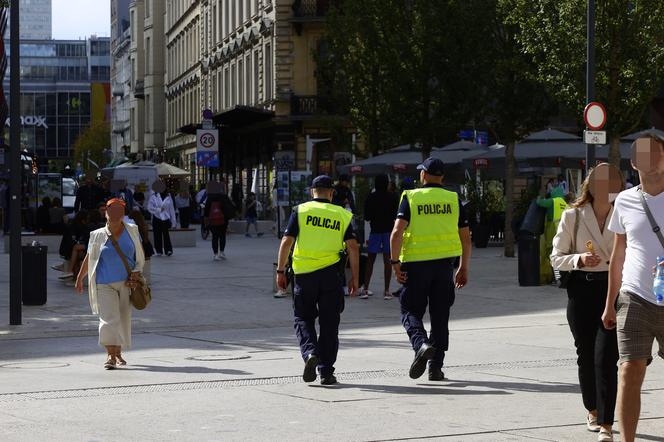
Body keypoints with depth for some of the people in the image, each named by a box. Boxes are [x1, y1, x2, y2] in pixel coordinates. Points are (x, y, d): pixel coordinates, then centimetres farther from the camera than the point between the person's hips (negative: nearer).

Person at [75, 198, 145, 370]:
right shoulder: (98, 236, 4)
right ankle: (110, 355, -19)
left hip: (126, 283, 2)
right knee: (108, 317, -15)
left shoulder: (132, 232, 7)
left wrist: (137, 272, -5)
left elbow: (140, 256, 11)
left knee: (124, 318, 7)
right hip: (105, 284, -2)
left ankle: (118, 353, 22)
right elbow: (88, 258, 14)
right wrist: (79, 279, 19)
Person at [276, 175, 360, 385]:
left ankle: (310, 352, -13)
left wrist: (280, 271, 2)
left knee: (303, 318, 12)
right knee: (329, 323, 8)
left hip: (304, 273, -1)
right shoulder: (342, 215, 6)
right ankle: (326, 371, 7)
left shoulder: (300, 211, 3)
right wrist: (355, 277, 3)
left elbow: (287, 241, -4)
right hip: (331, 273, 1)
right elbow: (352, 246, -1)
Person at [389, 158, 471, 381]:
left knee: (411, 311, 8)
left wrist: (395, 262, -8)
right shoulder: (453, 199, 7)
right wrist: (464, 268, 15)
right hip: (444, 263, 3)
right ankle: (436, 367, 10)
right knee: (440, 316, 10)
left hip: (415, 264, -2)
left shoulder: (411, 197, -2)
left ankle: (421, 344, -20)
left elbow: (397, 232, -13)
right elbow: (466, 238, 7)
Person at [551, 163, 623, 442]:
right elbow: (556, 257, 5)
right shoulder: (573, 216, 3)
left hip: (615, 290, -2)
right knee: (586, 354, 11)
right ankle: (593, 411, 34)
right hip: (581, 290, 2)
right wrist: (578, 260, -14)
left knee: (605, 356, -12)